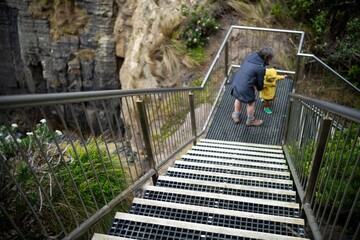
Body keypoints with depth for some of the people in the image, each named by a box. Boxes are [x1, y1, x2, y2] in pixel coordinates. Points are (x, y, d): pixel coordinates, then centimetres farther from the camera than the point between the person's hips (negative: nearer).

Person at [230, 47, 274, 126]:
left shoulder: (251, 56, 2)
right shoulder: (261, 68, -19)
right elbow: (260, 82, -5)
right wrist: (259, 88, 18)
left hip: (236, 83, 7)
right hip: (245, 88, -7)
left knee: (238, 99, 31)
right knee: (251, 103, 19)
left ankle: (236, 116, 51)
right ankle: (250, 120, 41)